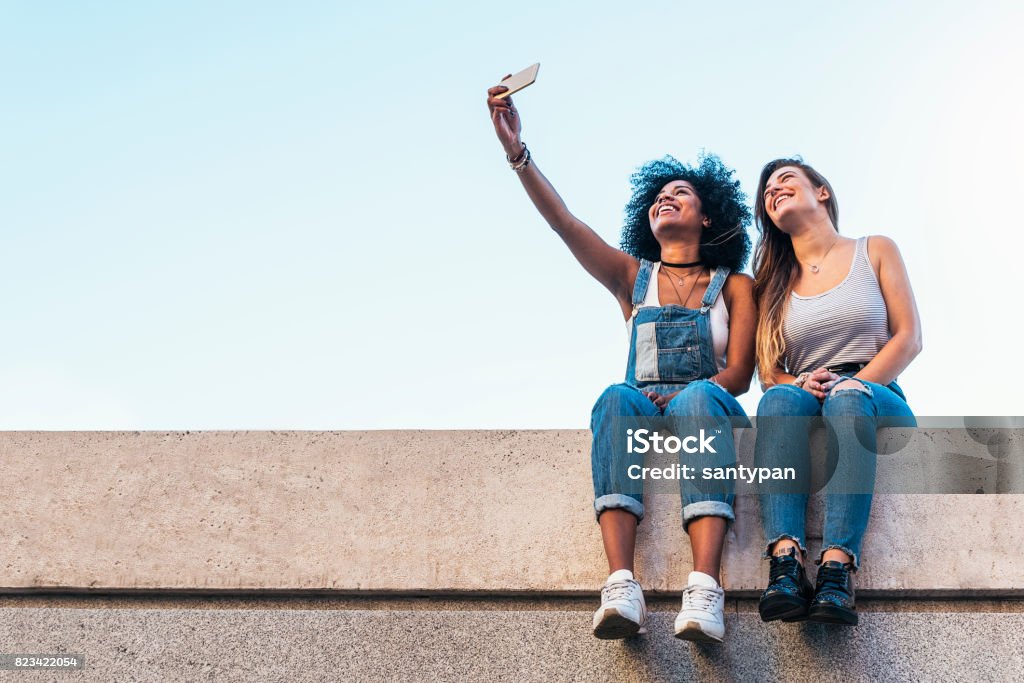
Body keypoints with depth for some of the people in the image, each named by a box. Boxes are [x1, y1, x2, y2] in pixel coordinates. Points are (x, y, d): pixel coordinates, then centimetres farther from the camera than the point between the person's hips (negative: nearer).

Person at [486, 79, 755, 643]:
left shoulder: (734, 286, 14)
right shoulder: (633, 278, 18)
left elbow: (738, 375, 1)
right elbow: (564, 222, 4)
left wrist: (683, 395, -18)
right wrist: (516, 151, -8)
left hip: (709, 413, -1)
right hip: (642, 416, 1)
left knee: (698, 397, -36)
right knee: (617, 398, -34)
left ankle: (705, 587, -53)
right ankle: (621, 585, -51)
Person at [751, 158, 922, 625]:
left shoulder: (874, 251, 14)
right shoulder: (775, 281, 20)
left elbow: (909, 338, 3)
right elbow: (768, 370, 12)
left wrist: (849, 386, -12)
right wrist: (800, 384, -13)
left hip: (879, 404, -1)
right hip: (806, 411, 2)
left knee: (849, 397, -38)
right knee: (780, 398, -35)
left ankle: (837, 570, -52)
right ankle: (785, 566, -52)